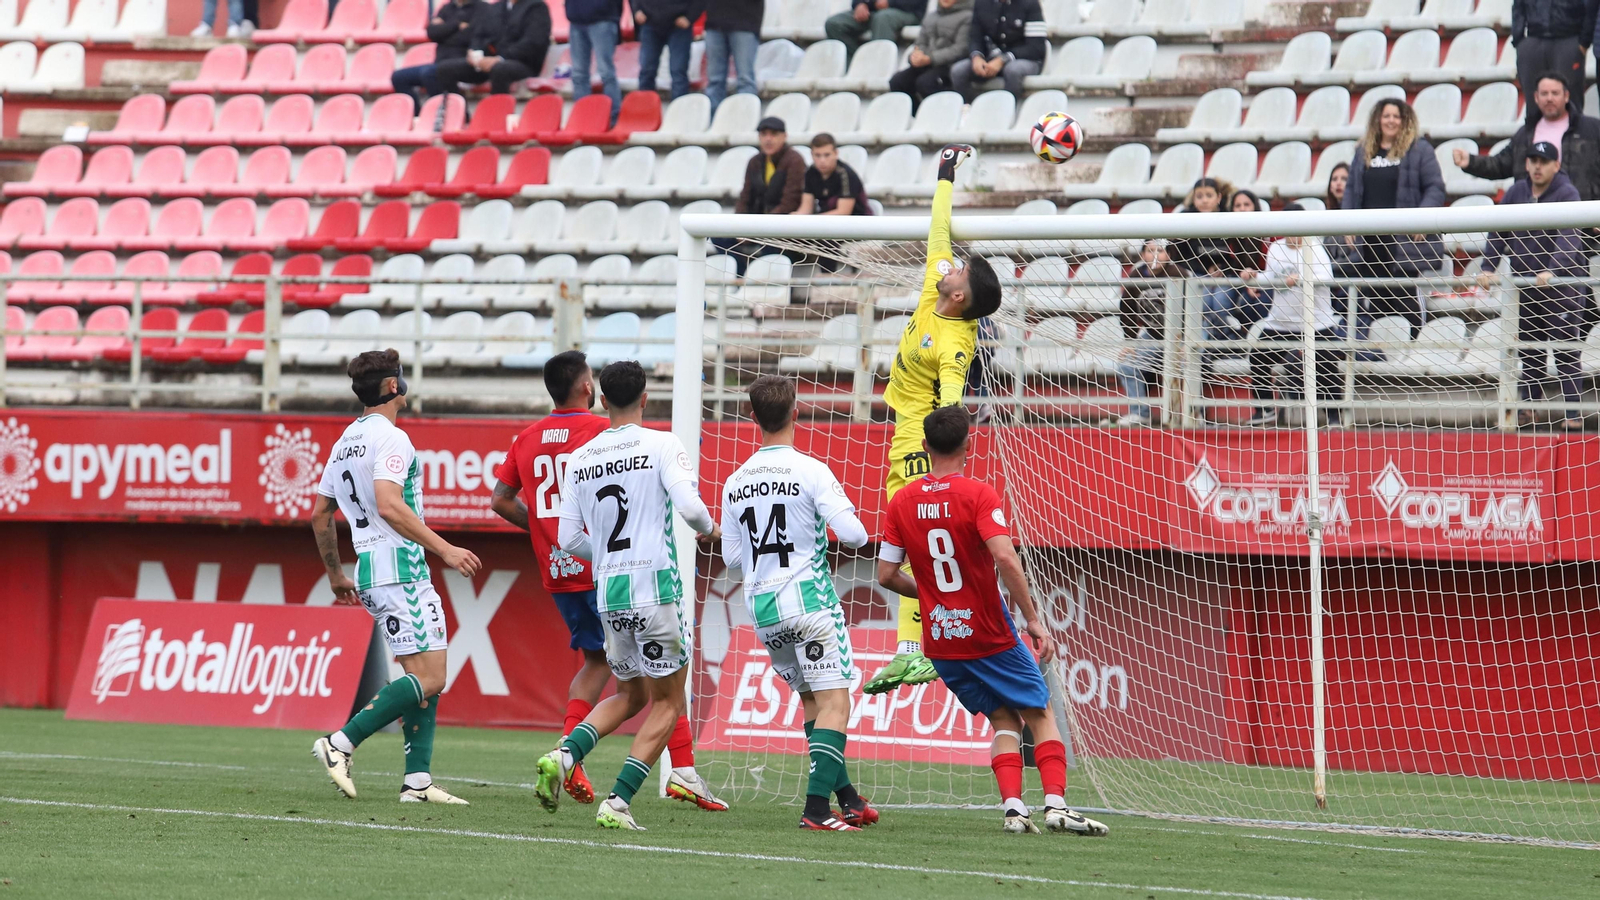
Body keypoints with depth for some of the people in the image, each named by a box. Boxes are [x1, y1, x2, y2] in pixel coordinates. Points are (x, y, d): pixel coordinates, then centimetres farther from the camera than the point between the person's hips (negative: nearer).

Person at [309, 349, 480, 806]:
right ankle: (341, 743, -15)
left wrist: (337, 576, 31)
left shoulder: (344, 443, 17)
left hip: (369, 569, 10)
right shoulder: (391, 438, -11)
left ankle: (417, 780, 2)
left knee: (426, 677, 10)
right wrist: (445, 549, -22)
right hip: (400, 567, -10)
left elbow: (320, 515, 22)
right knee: (428, 678, -11)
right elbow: (389, 506, -23)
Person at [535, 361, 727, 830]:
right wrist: (709, 528, 4)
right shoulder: (662, 445, -5)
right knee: (667, 702, 6)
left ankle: (564, 755, -2)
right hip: (655, 588, -5)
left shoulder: (580, 458, 8)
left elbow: (569, 539, 8)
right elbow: (688, 505, -18)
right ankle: (617, 803, -5)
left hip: (607, 591, 5)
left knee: (628, 696, 22)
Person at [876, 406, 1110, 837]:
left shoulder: (901, 503, 1)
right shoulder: (978, 495, -12)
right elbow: (1005, 557, -25)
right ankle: (1055, 803, -7)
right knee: (1039, 715, 8)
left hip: (940, 641, 4)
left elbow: (886, 575, 3)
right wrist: (1033, 619, -20)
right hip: (990, 636, -4)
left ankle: (1013, 807, -2)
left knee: (1005, 720, 15)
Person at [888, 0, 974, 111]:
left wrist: (929, 59, -18)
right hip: (925, 65, 7)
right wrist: (916, 55, -6)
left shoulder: (967, 17, -1)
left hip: (950, 65, -7)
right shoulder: (930, 16, 22)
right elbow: (921, 43, 21)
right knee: (896, 82, -16)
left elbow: (961, 48, -11)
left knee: (924, 82, -34)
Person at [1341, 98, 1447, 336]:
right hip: (1369, 240, 5)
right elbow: (1351, 189, 18)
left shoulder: (1419, 149, 0)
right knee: (1375, 299, 6)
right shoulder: (1364, 151, 15)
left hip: (1404, 240, -5)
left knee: (1404, 298, -3)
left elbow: (1435, 188, -4)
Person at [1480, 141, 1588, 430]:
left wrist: (1552, 271, -37)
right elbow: (1499, 233, 4)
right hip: (1526, 281, 5)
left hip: (1563, 280, -5)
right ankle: (1530, 407, 17)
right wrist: (1488, 268, -11)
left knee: (1565, 348, -8)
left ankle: (1572, 412, -6)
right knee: (1528, 348, 9)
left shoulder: (1566, 193, -11)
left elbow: (1566, 238, -23)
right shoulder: (1516, 193, 5)